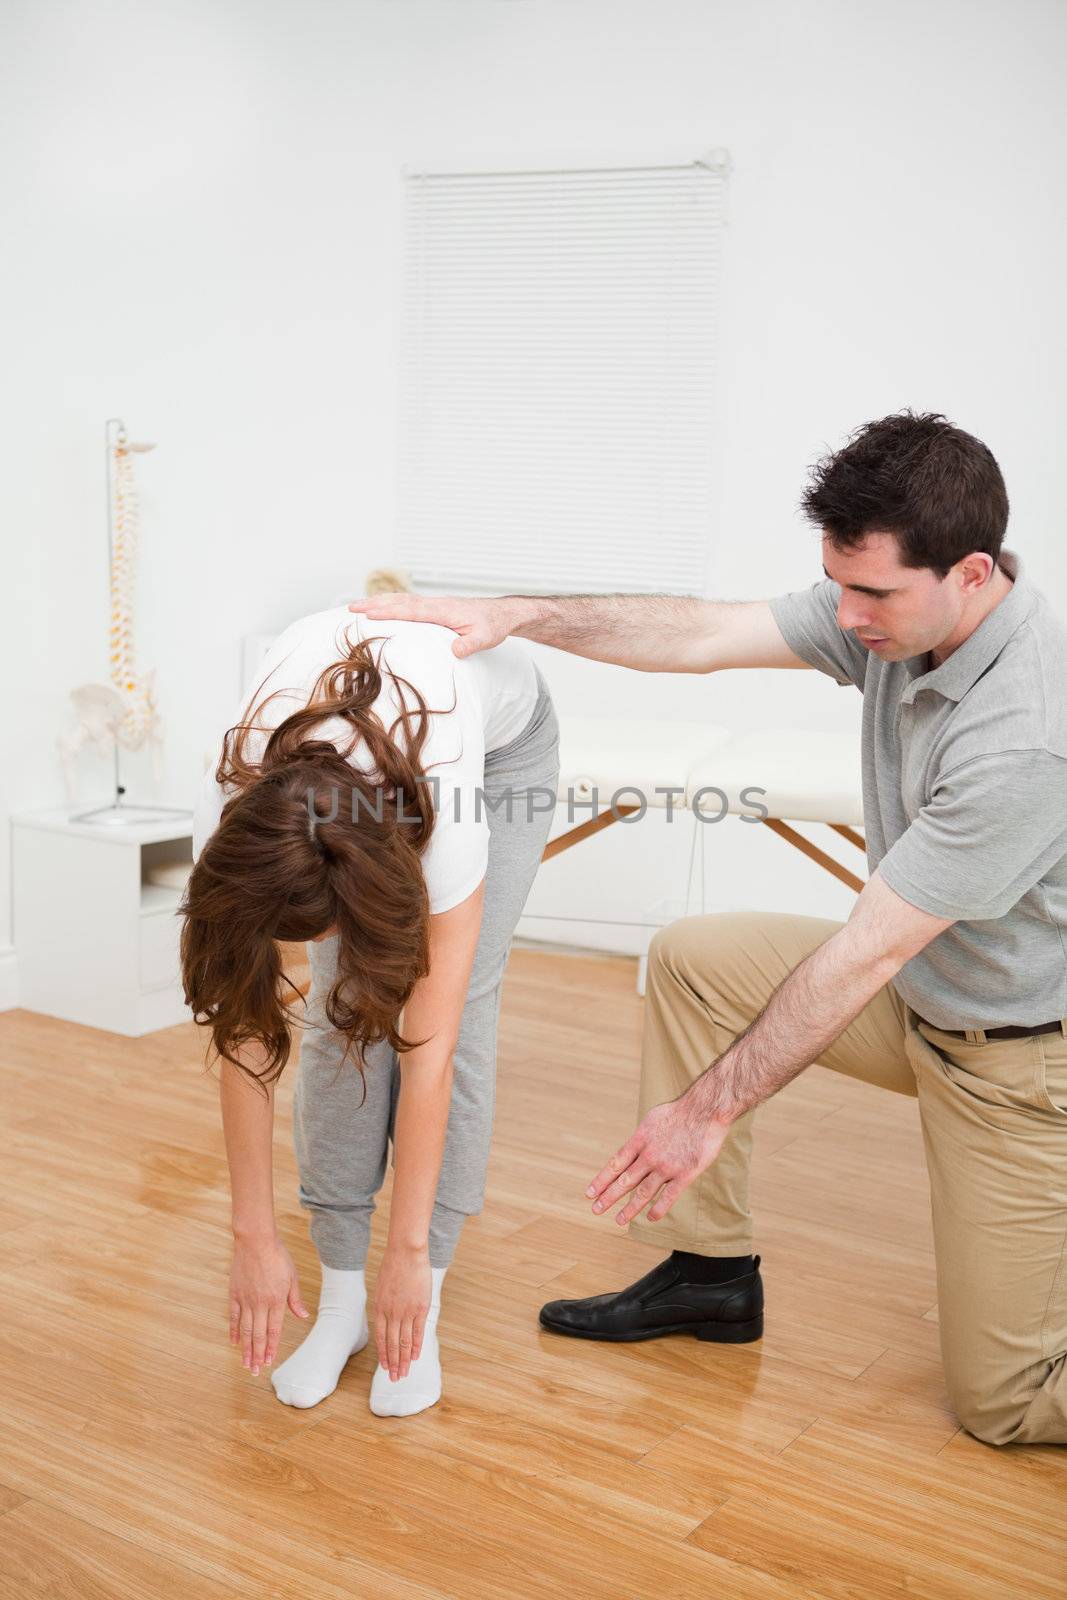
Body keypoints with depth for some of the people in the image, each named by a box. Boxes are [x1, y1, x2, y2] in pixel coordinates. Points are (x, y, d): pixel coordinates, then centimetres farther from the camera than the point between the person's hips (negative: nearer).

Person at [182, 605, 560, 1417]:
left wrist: (411, 1253, -30)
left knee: (455, 1007, -15)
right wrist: (255, 1235, -21)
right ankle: (341, 1302, 0)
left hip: (503, 733, -2)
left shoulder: (441, 805, -44)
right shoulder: (235, 811, -36)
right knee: (340, 1011, -13)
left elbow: (429, 1046, -37)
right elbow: (246, 1034, -26)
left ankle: (421, 1314, -3)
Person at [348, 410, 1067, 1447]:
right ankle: (710, 1271, 12)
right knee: (691, 957, 1)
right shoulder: (893, 607, -11)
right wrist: (511, 614, -16)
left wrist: (711, 1108, -23)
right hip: (919, 984, 8)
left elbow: (866, 954, -30)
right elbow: (703, 638, -8)